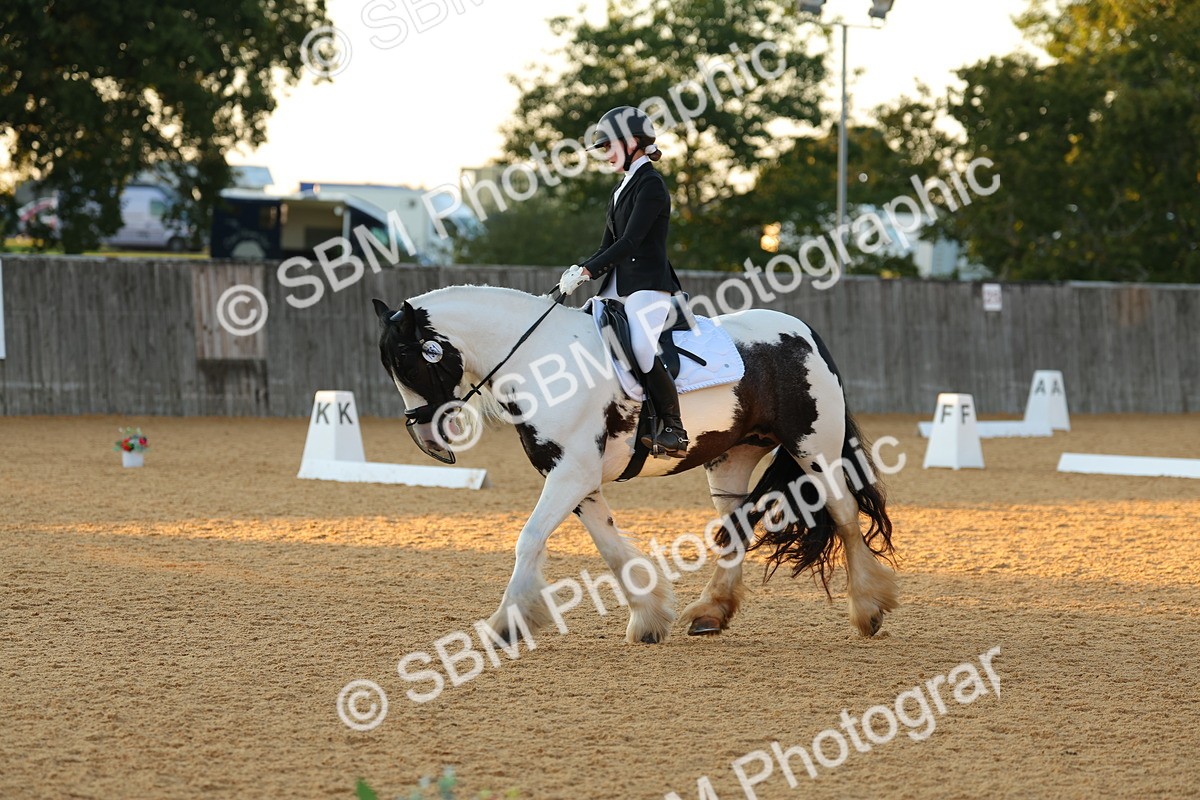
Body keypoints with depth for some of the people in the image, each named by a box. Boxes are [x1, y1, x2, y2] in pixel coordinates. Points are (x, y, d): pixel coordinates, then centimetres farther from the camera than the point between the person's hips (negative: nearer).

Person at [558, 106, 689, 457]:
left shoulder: (650, 184, -10)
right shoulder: (623, 187, 19)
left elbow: (629, 242, -18)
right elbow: (610, 244, 17)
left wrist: (587, 270, -19)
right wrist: (580, 272, -1)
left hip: (648, 286, -10)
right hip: (619, 287, 10)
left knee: (642, 348, -27)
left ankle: (674, 430, -21)